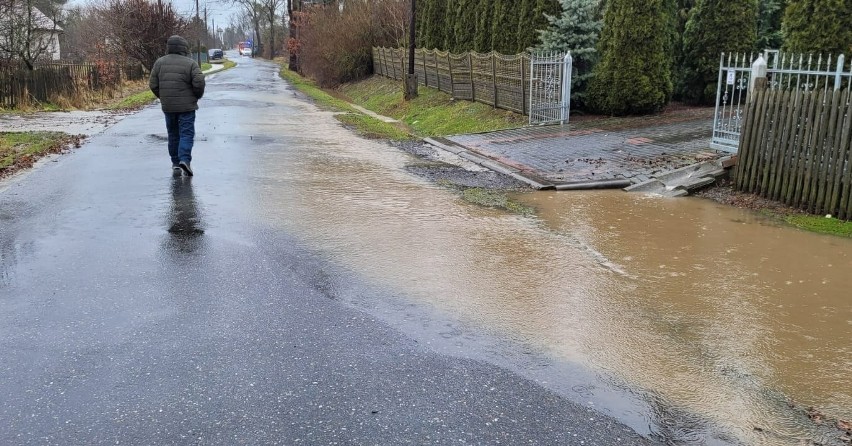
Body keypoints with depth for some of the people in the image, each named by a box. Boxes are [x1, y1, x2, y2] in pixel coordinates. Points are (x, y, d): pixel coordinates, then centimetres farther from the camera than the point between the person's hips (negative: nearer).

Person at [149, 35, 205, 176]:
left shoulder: (160, 62, 3)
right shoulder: (190, 63, -7)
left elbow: (153, 84, 2)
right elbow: (199, 82, -14)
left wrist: (163, 97, 17)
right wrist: (197, 96, 5)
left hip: (168, 106, 4)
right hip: (186, 106, -3)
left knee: (173, 134, 14)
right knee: (186, 134, -2)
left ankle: (175, 163, 17)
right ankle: (185, 160, -19)